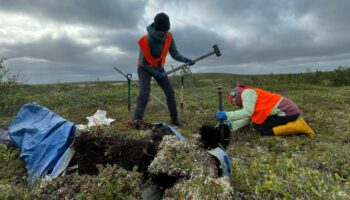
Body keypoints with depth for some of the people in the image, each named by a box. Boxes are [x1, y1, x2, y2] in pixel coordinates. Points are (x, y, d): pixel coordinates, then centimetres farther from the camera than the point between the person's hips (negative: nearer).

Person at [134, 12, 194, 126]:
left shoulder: (169, 37, -14)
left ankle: (174, 119, 15)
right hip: (145, 69, -5)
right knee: (144, 94, -22)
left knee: (170, 93, 0)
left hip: (159, 68, 5)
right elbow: (143, 62, -22)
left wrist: (186, 60, -28)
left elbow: (175, 54, -10)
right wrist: (157, 74, -22)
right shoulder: (147, 40, -29)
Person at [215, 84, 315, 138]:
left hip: (286, 111, -10)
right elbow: (247, 119, 11)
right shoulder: (250, 94, 19)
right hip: (288, 110, 10)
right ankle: (295, 122, 11)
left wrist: (227, 115, -20)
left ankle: (296, 126, -8)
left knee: (261, 129, -8)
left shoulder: (247, 92, -8)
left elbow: (247, 112, -22)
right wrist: (231, 125, 2)